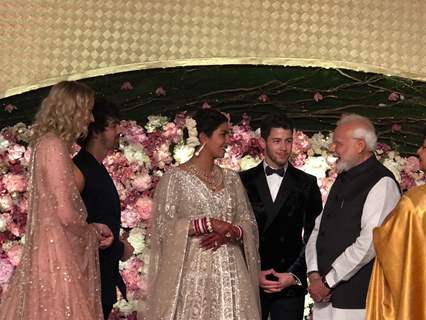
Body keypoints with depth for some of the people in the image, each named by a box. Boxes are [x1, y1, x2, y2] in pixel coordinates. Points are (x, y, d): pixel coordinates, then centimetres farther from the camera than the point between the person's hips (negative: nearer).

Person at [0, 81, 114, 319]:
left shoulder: (47, 143, 14)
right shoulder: (54, 146, -14)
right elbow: (66, 215, -19)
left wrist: (93, 230, 11)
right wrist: (93, 231, -1)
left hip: (47, 244, 9)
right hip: (57, 252, -9)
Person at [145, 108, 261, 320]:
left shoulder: (231, 179, 13)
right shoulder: (175, 177, -1)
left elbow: (249, 224, 11)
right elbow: (163, 227, -7)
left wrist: (229, 233, -9)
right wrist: (209, 224, -14)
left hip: (230, 272, 4)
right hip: (192, 271, -4)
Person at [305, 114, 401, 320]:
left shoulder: (382, 183, -11)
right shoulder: (343, 180, 16)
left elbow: (369, 243, -19)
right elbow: (318, 229, 14)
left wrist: (328, 282, -14)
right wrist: (314, 273, -1)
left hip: (357, 298, -7)